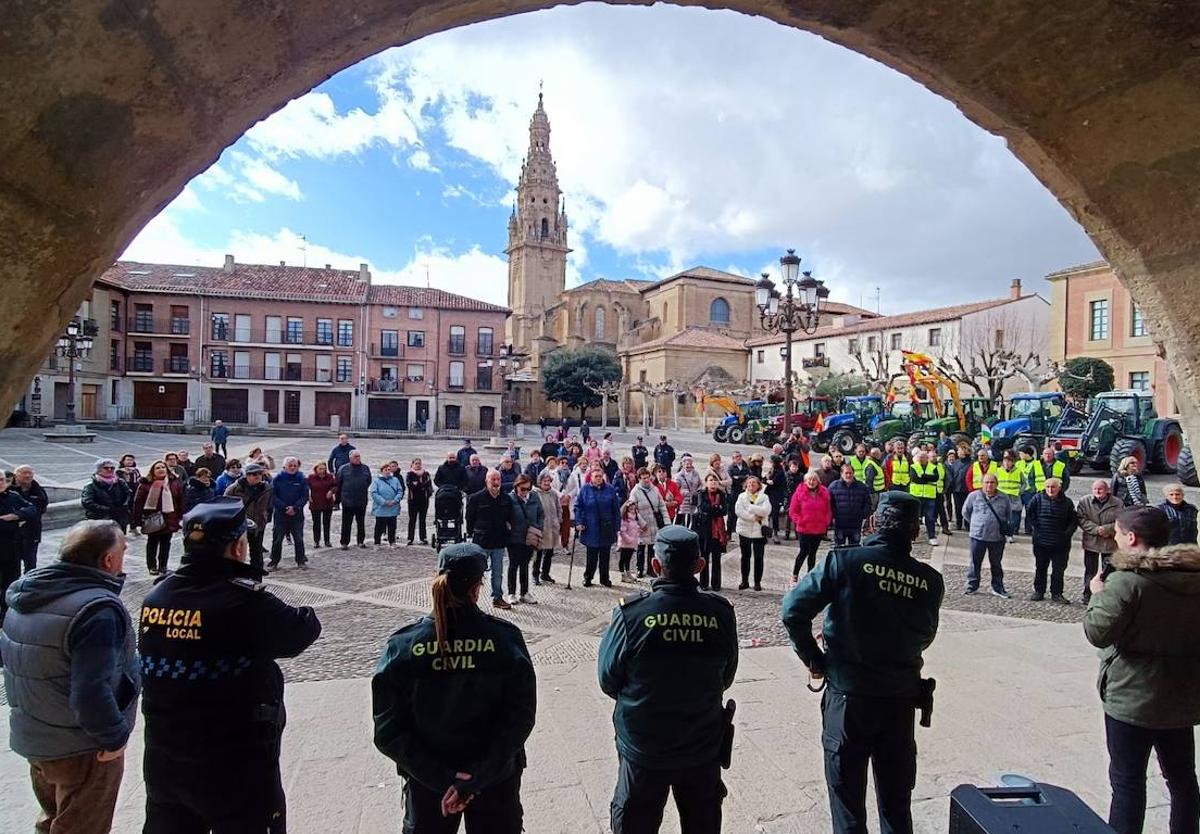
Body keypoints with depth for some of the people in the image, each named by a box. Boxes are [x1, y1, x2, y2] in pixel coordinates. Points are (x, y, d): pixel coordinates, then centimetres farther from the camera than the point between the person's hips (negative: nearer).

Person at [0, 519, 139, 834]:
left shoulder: (28, 590, -2)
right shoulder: (98, 608, -30)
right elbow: (90, 693, -33)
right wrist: (115, 736, -18)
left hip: (30, 735, 8)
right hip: (80, 749, -8)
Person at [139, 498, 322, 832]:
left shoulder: (155, 598, -4)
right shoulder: (244, 601, -24)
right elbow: (303, 629, -11)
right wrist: (308, 615, 11)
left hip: (163, 763, 7)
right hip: (236, 769, -6)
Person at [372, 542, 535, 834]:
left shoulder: (401, 645, -15)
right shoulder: (506, 639, -18)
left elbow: (388, 731, -14)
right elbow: (520, 719, -19)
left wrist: (441, 777, -12)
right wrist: (476, 779, -15)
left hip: (426, 780, 1)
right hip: (496, 780, 0)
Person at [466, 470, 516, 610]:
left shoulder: (506, 499, 5)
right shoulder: (476, 498, -8)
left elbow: (509, 519, 14)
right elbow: (470, 518, -3)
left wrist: (506, 535, 9)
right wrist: (472, 534, -3)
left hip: (499, 542, 4)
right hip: (481, 542, -4)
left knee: (498, 573, 13)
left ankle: (497, 597, 25)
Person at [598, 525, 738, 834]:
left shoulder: (630, 613, -24)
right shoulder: (721, 612, -16)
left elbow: (608, 681, -11)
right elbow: (725, 679, -1)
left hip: (643, 747, -2)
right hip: (704, 747, 2)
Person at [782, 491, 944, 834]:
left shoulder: (845, 561, -16)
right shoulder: (931, 580, -6)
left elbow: (794, 609, -17)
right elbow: (925, 638, 7)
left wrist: (812, 658, -3)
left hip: (848, 693, -3)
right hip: (902, 697, 3)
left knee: (847, 793, 15)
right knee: (897, 800, 22)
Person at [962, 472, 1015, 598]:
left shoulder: (1004, 498, 0)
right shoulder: (974, 496, -5)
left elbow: (1009, 516, 14)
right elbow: (965, 512, 7)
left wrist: (1005, 528, 8)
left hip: (998, 537, 1)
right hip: (977, 536, -1)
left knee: (996, 564, 14)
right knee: (975, 563, 7)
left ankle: (997, 588, 25)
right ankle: (972, 586, 18)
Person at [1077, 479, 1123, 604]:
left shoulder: (1117, 504, -4)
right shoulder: (1084, 502, -3)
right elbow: (1081, 520, -8)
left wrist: (1107, 529, -20)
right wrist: (1096, 529, -19)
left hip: (1110, 543, -1)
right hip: (1090, 543, 1)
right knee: (1090, 570, 11)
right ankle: (1087, 595, 22)